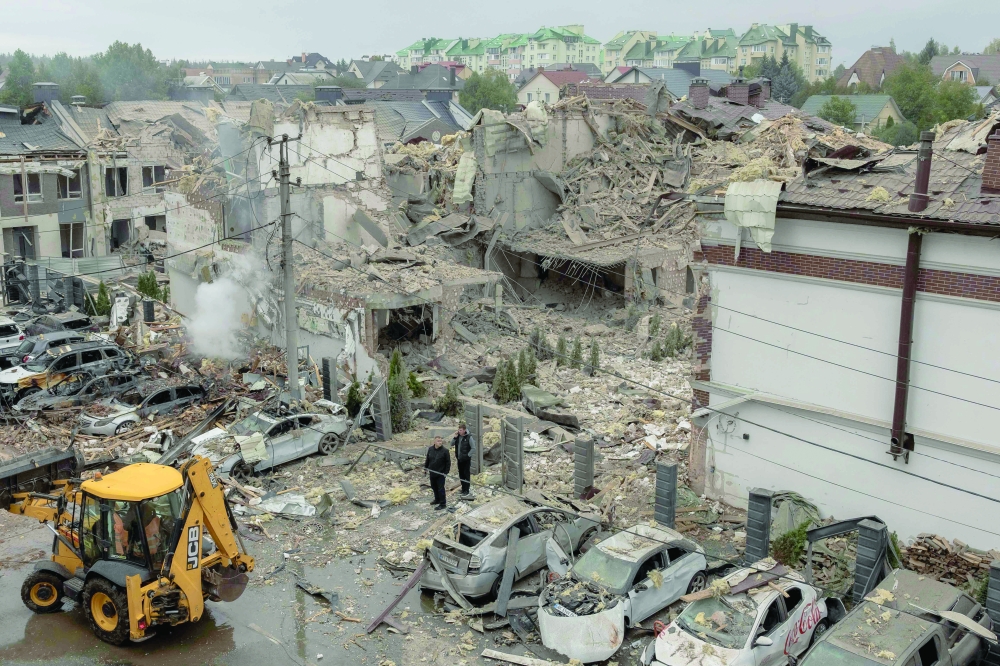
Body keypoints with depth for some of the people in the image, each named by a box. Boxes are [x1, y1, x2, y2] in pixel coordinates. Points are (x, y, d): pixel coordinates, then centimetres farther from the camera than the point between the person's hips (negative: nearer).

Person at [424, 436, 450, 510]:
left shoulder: (445, 451, -14)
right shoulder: (430, 449, 0)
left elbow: (448, 462, -9)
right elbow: (427, 460, 13)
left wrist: (446, 472, -11)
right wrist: (426, 468, 11)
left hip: (440, 474, -6)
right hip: (432, 473, 6)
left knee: (440, 488, -2)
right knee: (434, 487, 19)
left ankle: (443, 503, 8)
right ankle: (437, 499, 39)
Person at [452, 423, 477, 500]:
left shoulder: (469, 437, -14)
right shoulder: (458, 436, 4)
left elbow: (473, 448, -12)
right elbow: (452, 444, 8)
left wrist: (468, 455, -16)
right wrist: (455, 438, -8)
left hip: (466, 459, -6)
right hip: (459, 459, 6)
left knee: (466, 475, -1)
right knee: (461, 475, 14)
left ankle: (467, 492, 5)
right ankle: (463, 490, 25)